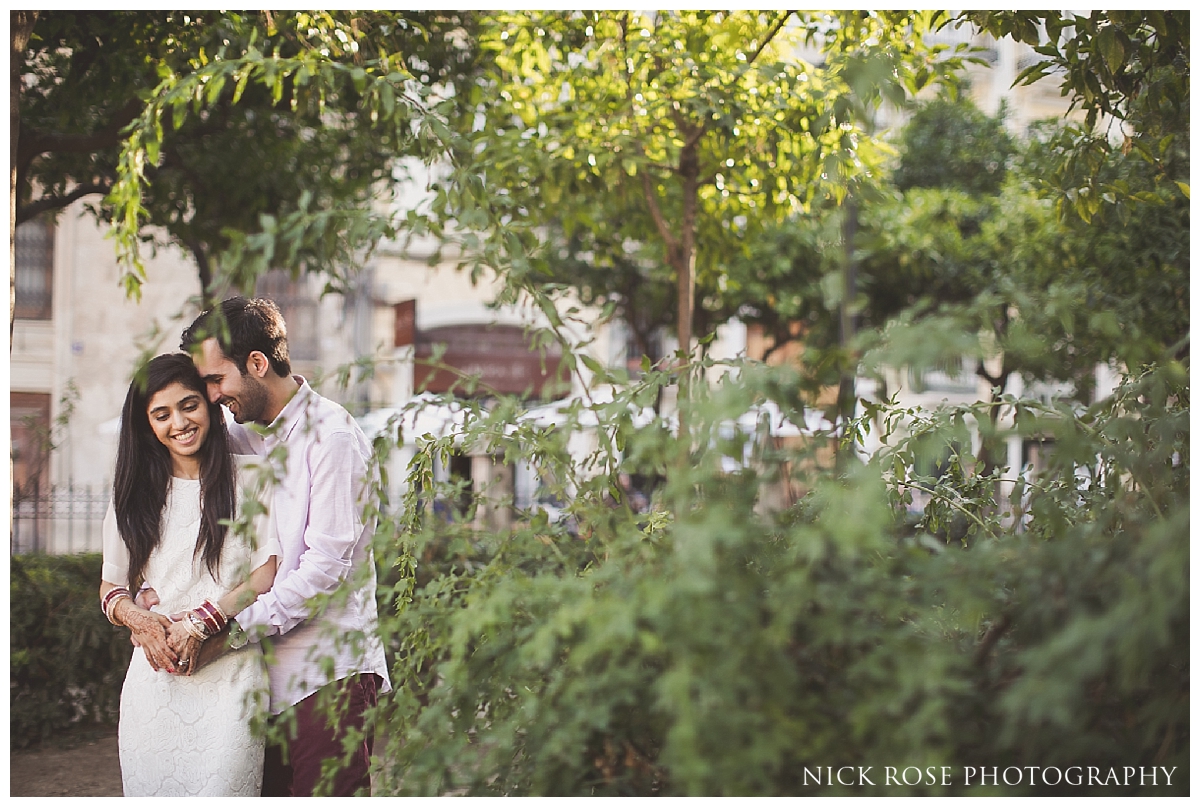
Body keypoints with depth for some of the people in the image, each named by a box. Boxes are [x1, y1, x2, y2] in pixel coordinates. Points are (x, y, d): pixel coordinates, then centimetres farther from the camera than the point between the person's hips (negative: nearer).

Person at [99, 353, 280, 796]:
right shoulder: (136, 493, 15)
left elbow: (269, 573, -4)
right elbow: (111, 587, 15)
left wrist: (200, 622, -13)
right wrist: (139, 620, -6)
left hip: (229, 675, -3)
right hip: (155, 674, 3)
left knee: (220, 790, -10)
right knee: (149, 791, 2)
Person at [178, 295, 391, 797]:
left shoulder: (330, 434, -9)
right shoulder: (240, 438, 15)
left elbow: (325, 566, -15)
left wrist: (228, 631, -16)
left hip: (326, 674, -7)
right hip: (267, 676, 7)